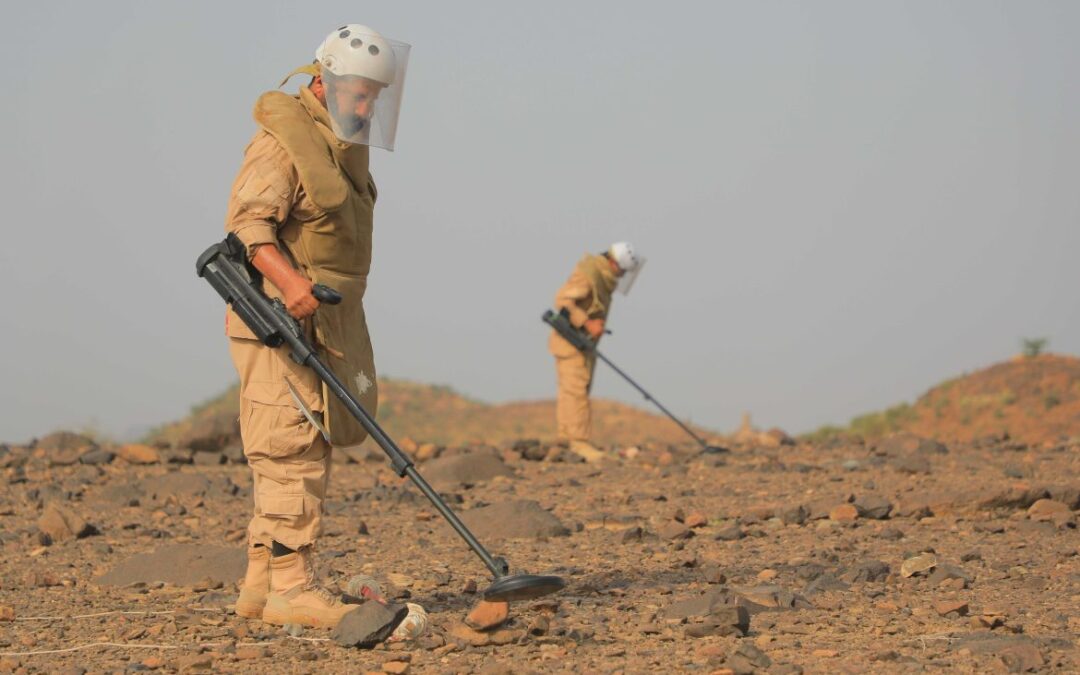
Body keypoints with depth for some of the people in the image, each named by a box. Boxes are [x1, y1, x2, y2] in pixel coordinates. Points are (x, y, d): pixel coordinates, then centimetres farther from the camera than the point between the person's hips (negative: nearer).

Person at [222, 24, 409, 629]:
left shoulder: (345, 143, 18)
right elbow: (248, 221, -23)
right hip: (280, 319, -10)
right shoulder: (284, 141, -13)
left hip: (326, 322, 10)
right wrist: (289, 280, -37)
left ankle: (263, 583, 15)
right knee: (294, 453, -12)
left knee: (307, 452, 11)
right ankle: (290, 586, -11)